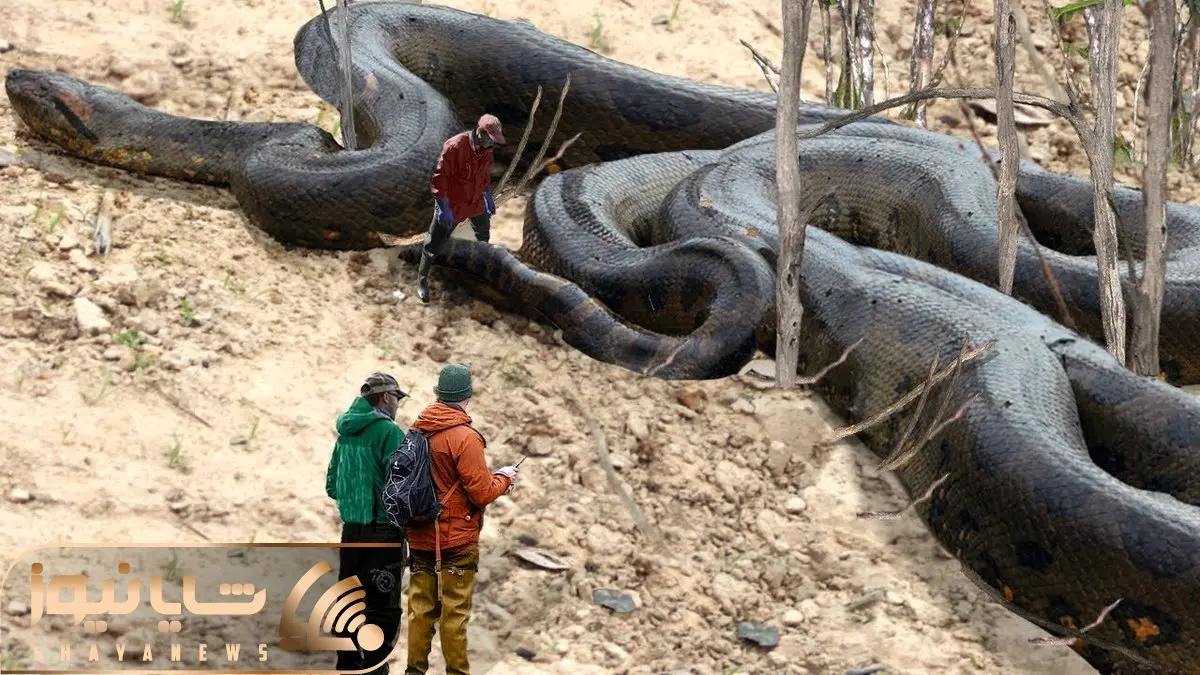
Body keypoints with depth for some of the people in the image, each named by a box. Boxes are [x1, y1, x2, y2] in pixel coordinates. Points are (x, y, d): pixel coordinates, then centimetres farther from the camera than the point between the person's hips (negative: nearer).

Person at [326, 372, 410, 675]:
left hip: (351, 528, 8)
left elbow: (331, 486, 16)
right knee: (383, 611, -5)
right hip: (383, 531, -8)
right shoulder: (389, 432, -12)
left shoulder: (346, 432, 11)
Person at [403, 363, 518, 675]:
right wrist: (504, 478, 3)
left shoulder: (417, 431, 3)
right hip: (457, 540, -6)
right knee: (455, 610, 1)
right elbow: (482, 493, -17)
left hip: (420, 538, 6)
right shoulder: (465, 437, -17)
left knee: (421, 608, 12)